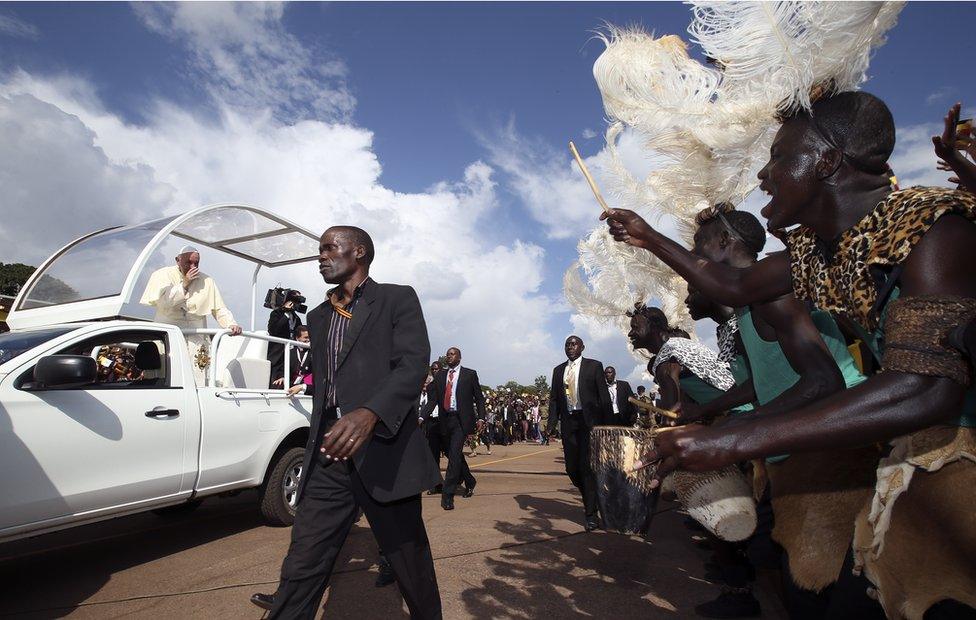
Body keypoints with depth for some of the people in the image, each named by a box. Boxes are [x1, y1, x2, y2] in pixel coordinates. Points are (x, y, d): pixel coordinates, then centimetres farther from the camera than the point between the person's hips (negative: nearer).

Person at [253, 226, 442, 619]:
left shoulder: (398, 299, 0)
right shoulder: (318, 317, 20)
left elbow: (413, 364, -14)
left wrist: (370, 413, -31)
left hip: (384, 454, -5)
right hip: (328, 460, 5)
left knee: (411, 564, 9)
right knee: (300, 569, 3)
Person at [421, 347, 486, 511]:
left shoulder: (470, 374, 1)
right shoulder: (439, 376, 9)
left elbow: (479, 398, 3)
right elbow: (432, 399, 5)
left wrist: (481, 418, -8)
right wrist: (422, 417, -8)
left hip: (461, 420, -4)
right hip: (445, 420, 4)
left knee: (454, 454, -13)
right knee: (453, 454, 14)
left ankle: (448, 495, -7)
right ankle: (469, 482, 37)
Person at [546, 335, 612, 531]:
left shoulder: (594, 366, 1)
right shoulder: (558, 370, 13)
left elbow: (604, 396, -2)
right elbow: (554, 398, 12)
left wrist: (607, 425, -7)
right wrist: (551, 423, 1)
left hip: (589, 421, -4)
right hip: (568, 421, 4)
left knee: (587, 466, -6)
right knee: (572, 467, 7)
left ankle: (591, 514, 4)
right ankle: (591, 499, 31)